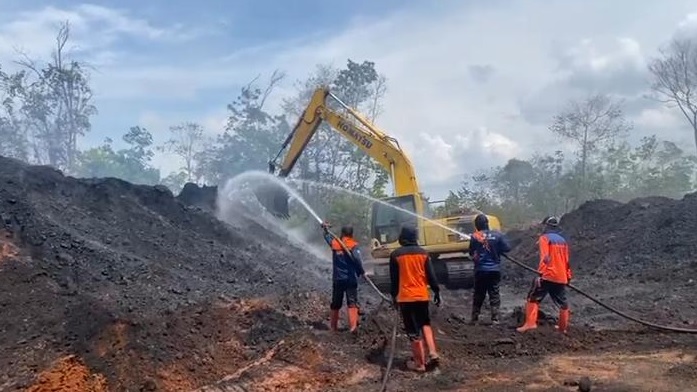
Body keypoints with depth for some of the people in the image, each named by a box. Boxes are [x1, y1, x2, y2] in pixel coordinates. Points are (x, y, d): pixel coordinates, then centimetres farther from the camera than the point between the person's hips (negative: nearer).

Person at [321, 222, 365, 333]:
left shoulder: (335, 243, 5)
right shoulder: (353, 245, -6)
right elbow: (357, 259, -21)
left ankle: (333, 326, 24)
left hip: (337, 279, 4)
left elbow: (328, 237, 27)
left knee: (335, 303, 15)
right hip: (351, 279, -4)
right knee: (352, 302, -5)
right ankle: (353, 325, -19)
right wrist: (361, 272, -10)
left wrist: (326, 229, 44)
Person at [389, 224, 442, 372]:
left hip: (405, 297, -3)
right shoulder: (423, 253, 1)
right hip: (422, 295, 3)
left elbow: (394, 279, 0)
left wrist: (394, 295, 11)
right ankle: (433, 353, 9)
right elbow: (431, 275, 2)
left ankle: (419, 363, 8)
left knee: (413, 331, 3)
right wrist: (437, 291, 12)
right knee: (425, 324, 23)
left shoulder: (395, 254, -4)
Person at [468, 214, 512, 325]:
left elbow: (471, 253, -1)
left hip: (480, 270, 0)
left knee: (478, 295, 11)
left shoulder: (474, 237, -7)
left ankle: (474, 319, 14)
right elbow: (507, 248, -4)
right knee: (494, 295, 7)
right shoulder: (497, 235, -4)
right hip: (495, 269, 0)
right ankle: (495, 319, 1)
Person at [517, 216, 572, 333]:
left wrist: (540, 273, -21)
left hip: (548, 276, -6)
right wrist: (568, 276, 27)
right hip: (561, 277, 6)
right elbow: (566, 260, 20)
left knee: (533, 298, 1)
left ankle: (530, 323, -11)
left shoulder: (545, 237, -4)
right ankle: (563, 327, 26)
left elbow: (545, 257, -17)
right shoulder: (563, 240, 15)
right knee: (562, 303, 16)